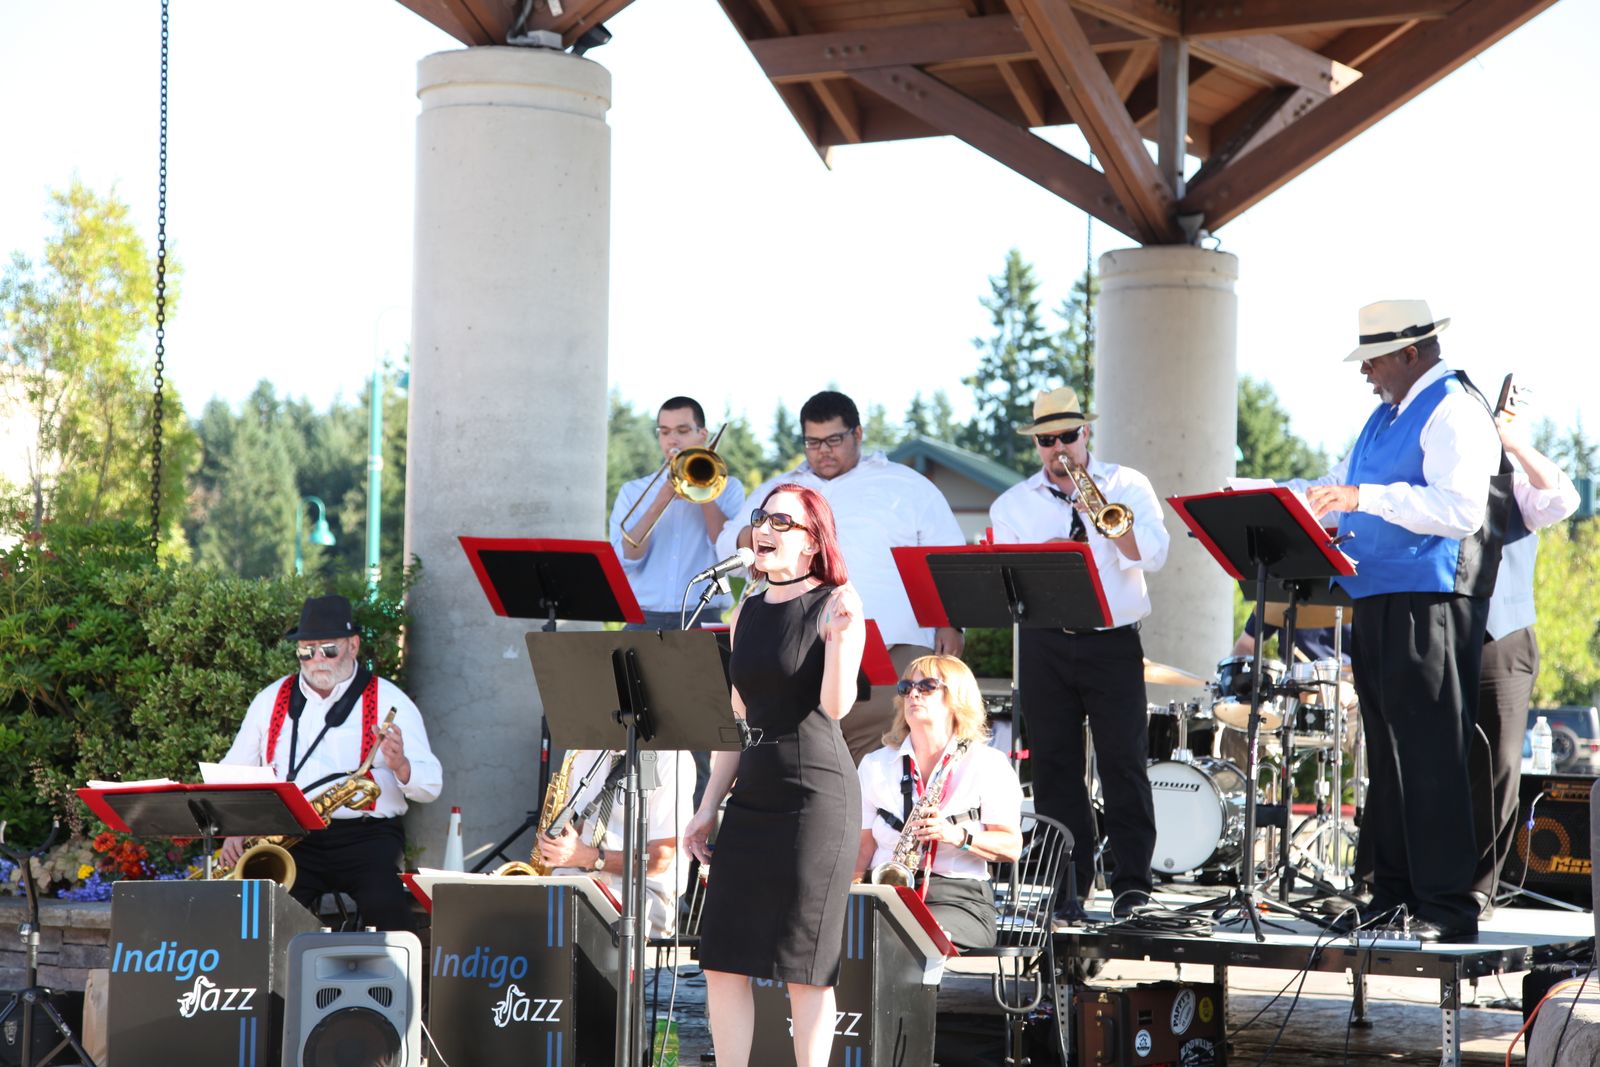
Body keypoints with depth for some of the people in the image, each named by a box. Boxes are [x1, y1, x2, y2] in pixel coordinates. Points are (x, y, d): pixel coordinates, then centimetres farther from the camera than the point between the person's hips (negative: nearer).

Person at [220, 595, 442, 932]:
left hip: (367, 833, -2)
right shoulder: (271, 700, 16)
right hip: (286, 837, 2)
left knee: (386, 905, -30)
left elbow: (431, 786, 3)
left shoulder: (389, 700, 7)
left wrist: (400, 765, -20)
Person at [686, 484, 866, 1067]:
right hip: (753, 794, 7)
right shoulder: (747, 612, 13)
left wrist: (840, 636, -32)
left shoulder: (835, 604, -5)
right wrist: (708, 806, 15)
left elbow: (836, 705, -17)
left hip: (816, 793, -7)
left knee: (804, 965, -3)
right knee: (723, 958, 4)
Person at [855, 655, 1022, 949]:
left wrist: (959, 836, -17)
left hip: (957, 899, -3)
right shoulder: (875, 765, 18)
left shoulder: (989, 764, 7)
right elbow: (862, 843, 13)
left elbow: (1011, 847, 1)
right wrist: (853, 882, -9)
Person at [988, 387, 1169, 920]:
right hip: (1045, 643, 2)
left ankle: (1132, 882, -3)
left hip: (1113, 641, -2)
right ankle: (1067, 884, 8)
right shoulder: (1014, 505, 11)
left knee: (1124, 760, -7)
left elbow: (1153, 554, -7)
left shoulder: (1126, 486, 7)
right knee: (1054, 762, 1)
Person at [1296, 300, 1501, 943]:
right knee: (1386, 752, 11)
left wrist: (1366, 498, -26)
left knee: (1430, 757, -9)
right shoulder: (1386, 413, 21)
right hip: (1376, 600, 9)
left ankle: (1445, 907, -7)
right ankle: (1392, 895, 17)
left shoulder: (1453, 412, -8)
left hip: (1429, 603, -9)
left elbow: (1458, 507, -21)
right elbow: (1338, 483, 28)